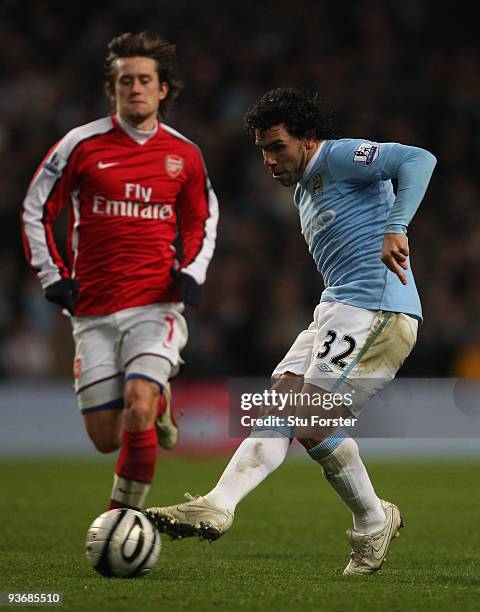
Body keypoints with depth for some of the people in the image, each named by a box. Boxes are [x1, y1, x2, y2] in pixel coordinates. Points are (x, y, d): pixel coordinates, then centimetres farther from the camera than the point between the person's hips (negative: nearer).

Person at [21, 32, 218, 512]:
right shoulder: (82, 144, -1)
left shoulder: (184, 154, 5)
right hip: (93, 311, 1)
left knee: (137, 414, -22)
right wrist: (53, 276, 0)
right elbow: (35, 209, 7)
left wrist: (192, 272, 4)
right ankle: (157, 403, 36)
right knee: (105, 438, 1)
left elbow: (202, 220, 20)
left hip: (157, 305, -1)